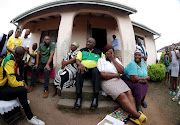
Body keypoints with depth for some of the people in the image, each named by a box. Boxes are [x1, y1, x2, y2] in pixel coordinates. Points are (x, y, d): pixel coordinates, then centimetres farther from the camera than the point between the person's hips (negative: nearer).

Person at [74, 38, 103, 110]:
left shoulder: (99, 52, 19)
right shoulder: (82, 51, 19)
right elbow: (77, 60, 5)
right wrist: (80, 64, -17)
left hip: (94, 68, 0)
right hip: (84, 68, 1)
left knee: (96, 71, -35)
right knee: (79, 72, -33)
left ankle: (95, 97, -33)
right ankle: (78, 97, -31)